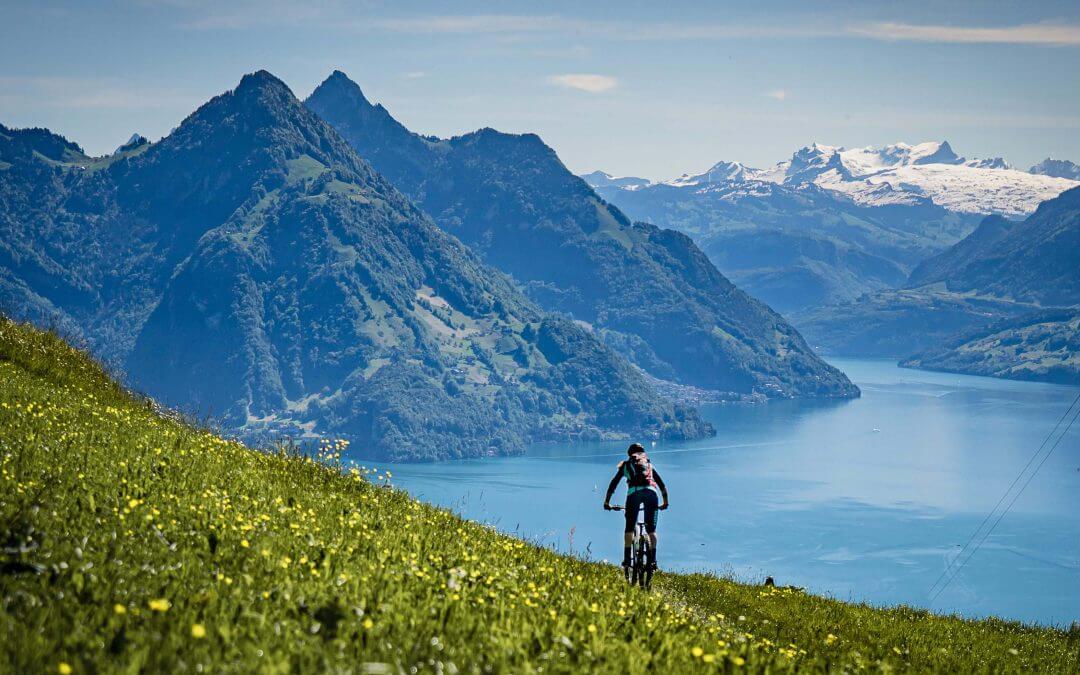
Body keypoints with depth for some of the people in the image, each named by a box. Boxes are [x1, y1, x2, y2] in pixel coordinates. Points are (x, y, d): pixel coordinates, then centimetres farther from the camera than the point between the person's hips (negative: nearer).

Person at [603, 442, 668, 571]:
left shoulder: (625, 465, 26)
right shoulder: (649, 465, 31)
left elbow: (613, 484, 25)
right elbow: (662, 485, 32)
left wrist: (606, 503, 33)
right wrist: (665, 502, 42)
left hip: (633, 493, -1)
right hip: (651, 492, 2)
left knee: (629, 529, 8)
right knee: (651, 530, 10)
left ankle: (627, 559, -3)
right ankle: (652, 559, -1)